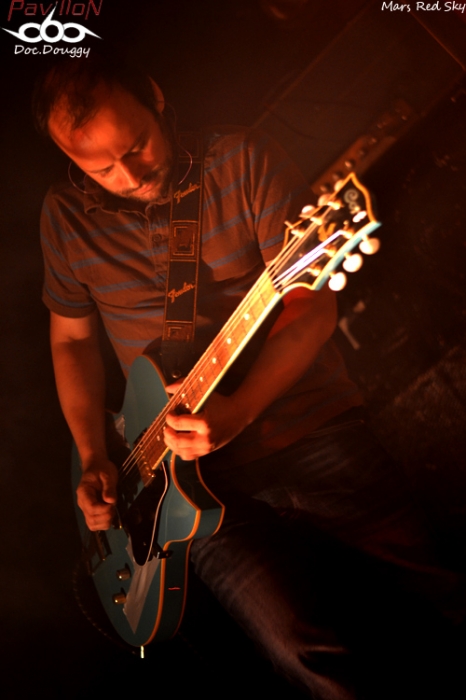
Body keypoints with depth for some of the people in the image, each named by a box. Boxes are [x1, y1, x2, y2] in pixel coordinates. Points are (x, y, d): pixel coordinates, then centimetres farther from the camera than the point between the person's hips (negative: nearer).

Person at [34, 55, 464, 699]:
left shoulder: (243, 160, -5)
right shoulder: (68, 215, 3)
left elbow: (313, 305, -9)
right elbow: (71, 338, 13)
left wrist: (238, 411, -22)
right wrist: (93, 460, 2)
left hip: (311, 429, 0)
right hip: (200, 475, 1)